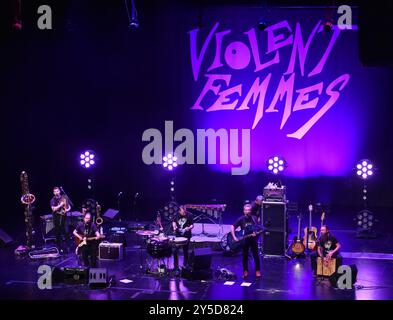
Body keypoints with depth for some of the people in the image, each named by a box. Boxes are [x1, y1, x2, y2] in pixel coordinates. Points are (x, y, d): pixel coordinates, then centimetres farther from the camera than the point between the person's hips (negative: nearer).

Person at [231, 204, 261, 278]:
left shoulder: (254, 218, -4)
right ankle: (245, 271, 19)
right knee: (245, 256, 7)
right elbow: (232, 227, -1)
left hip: (253, 239, 0)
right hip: (245, 240, 0)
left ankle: (257, 271, 12)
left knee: (256, 255, 0)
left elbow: (258, 228, 3)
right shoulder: (241, 219, -6)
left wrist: (256, 233, -17)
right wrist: (234, 237, -9)